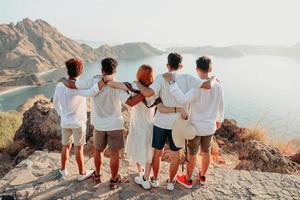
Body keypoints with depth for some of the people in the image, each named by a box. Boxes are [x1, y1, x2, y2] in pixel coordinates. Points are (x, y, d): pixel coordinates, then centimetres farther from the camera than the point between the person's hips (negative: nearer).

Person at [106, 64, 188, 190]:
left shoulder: (135, 87, -22)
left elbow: (112, 84, -27)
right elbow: (162, 109, -30)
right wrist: (179, 109, -28)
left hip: (137, 125, -1)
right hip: (150, 125, 1)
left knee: (138, 150, 23)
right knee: (148, 152, 20)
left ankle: (141, 173, 43)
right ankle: (145, 179, 30)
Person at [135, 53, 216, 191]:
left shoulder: (161, 78, -13)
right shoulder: (186, 79, -9)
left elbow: (148, 93, -27)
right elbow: (207, 85, -13)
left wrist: (138, 83, -9)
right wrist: (213, 78, 9)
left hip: (161, 123, 0)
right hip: (177, 124, 1)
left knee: (157, 153, 20)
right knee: (175, 155, 19)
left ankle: (155, 179, 38)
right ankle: (170, 182, 35)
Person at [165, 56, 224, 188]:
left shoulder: (197, 88, -24)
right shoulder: (218, 86, -6)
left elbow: (182, 99, -40)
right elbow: (221, 107, 5)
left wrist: (172, 82, -35)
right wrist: (219, 120, 22)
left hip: (195, 127, -5)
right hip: (210, 127, 5)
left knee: (192, 154, 12)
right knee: (206, 152, 22)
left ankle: (188, 179, 29)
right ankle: (202, 175, 41)